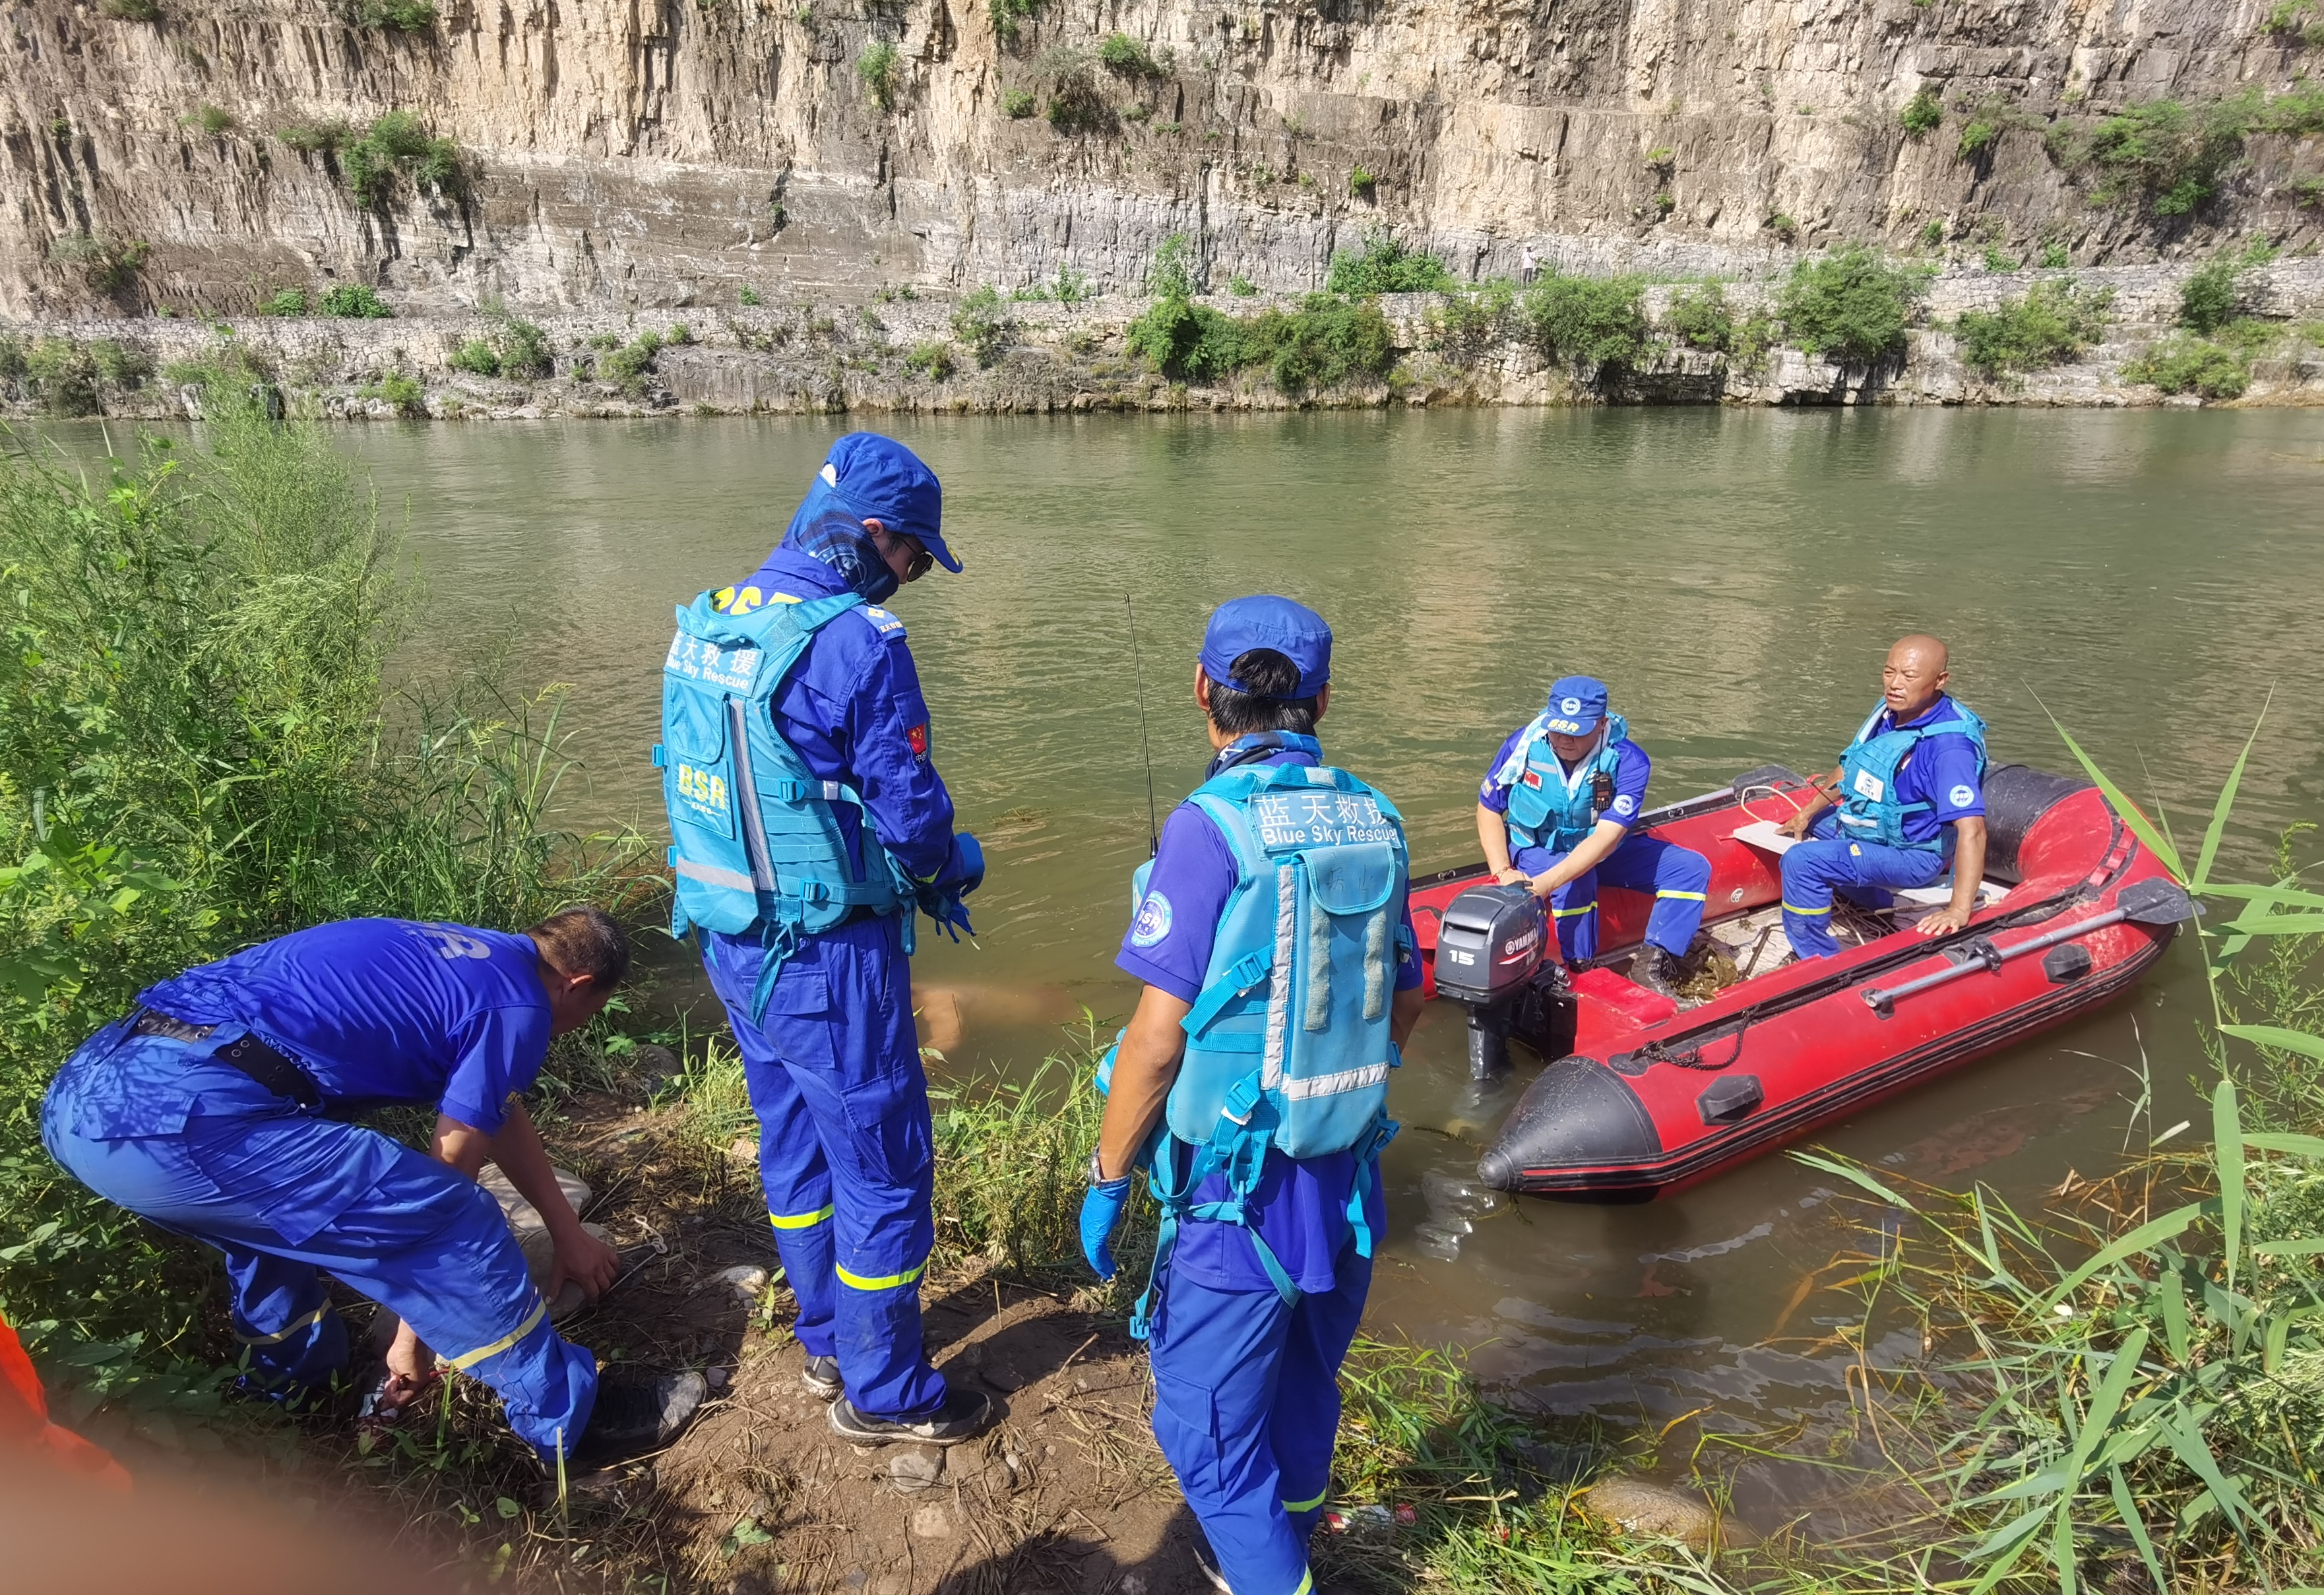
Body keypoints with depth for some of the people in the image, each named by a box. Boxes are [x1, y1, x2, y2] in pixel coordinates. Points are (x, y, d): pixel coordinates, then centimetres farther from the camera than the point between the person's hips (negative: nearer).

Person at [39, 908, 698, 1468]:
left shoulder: (456, 953, 26)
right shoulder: (515, 1006, 0)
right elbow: (445, 1178, 3)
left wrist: (568, 1230, 45)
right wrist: (413, 1338, 17)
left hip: (81, 1092, 10)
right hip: (178, 1117, -10)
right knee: (453, 1223, -3)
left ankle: (291, 1374, 49)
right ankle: (569, 1421, 10)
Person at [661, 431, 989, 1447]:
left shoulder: (706, 624, 5)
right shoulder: (856, 641, -21)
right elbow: (908, 807, -20)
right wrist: (954, 867, 4)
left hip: (732, 940, 9)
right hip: (827, 957, -8)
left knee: (795, 1147, 23)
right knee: (882, 1167, 8)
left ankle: (826, 1344, 42)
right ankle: (882, 1394, 25)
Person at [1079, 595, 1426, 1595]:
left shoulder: (1212, 826, -19)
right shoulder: (1372, 821, -1)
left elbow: (1159, 1037, -20)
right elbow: (1406, 1004, 9)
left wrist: (1106, 1179, -8)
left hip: (1238, 1186, -7)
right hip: (1348, 1175, 7)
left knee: (1207, 1427, 12)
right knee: (1304, 1391, 27)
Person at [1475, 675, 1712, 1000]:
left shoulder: (1629, 761, -24)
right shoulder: (1524, 744, -22)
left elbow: (1606, 838, -34)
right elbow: (1489, 810, -9)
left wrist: (1544, 884, -46)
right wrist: (1503, 872, -23)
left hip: (1604, 850, 3)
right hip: (1536, 849, -2)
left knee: (1691, 867, -11)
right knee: (1576, 882, -36)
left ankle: (1651, 966, -14)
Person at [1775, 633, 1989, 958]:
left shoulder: (1949, 745, -30)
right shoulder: (1890, 711, -5)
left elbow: (1971, 830, -36)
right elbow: (1849, 768, 13)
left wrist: (1960, 910, -40)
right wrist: (1807, 813, 18)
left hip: (1911, 853, -9)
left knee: (1802, 862, -27)